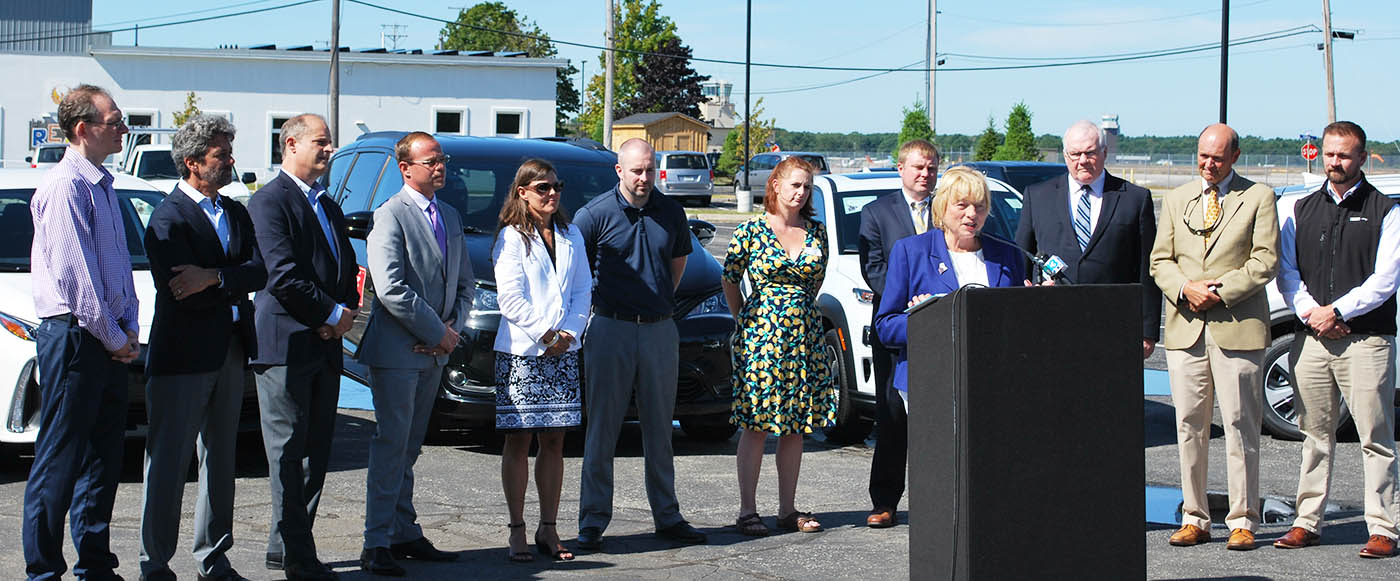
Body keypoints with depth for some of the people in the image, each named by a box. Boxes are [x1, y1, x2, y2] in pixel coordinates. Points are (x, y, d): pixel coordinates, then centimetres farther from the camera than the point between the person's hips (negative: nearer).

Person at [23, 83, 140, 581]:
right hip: (74, 335, -9)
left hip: (109, 341, 9)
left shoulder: (101, 185, 16)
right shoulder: (64, 186, -13)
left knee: (103, 456, 12)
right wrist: (113, 338, -13)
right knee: (60, 460, -4)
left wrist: (129, 329, 10)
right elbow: (74, 273, -17)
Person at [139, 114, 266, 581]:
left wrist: (214, 277, -17)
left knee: (221, 460, 13)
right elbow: (184, 294, -19)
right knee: (169, 463, -3)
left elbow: (260, 272, -1)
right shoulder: (169, 219, -10)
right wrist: (234, 283, -5)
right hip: (182, 355, -8)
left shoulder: (235, 213, 13)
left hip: (230, 353, 8)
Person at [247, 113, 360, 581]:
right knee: (289, 452, -4)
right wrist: (331, 315, -12)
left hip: (325, 346, 9)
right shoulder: (270, 202, -8)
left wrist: (348, 311, 0)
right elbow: (283, 275, -17)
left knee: (317, 452, 10)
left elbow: (348, 269, 20)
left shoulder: (329, 206, 20)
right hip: (286, 345, -9)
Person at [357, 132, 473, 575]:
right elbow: (391, 290, -19)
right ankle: (377, 544, -3)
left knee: (409, 447, 13)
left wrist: (453, 328, 0)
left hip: (434, 352, 7)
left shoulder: (450, 217, 15)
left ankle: (405, 534, 18)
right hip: (396, 351, -7)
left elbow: (465, 281, 18)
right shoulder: (390, 215, -11)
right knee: (391, 446, -6)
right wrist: (438, 332, -14)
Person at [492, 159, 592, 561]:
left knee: (554, 442, 5)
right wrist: (546, 335, -12)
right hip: (521, 353, -4)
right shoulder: (511, 238, -2)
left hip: (563, 352, 5)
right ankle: (517, 531, 3)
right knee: (518, 442, -1)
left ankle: (548, 529, 10)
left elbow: (583, 290, 10)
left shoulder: (571, 236, 14)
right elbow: (510, 298, -9)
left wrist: (570, 333, -5)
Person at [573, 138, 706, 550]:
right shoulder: (595, 214, -5)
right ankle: (592, 522, 4)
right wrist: (589, 308, 1)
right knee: (602, 431, -1)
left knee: (660, 430, 11)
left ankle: (667, 516, 19)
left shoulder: (670, 212, 7)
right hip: (611, 330, -3)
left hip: (660, 331, 4)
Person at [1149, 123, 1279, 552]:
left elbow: (1265, 260, -2)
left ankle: (1242, 521, 3)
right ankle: (1194, 518, 10)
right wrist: (1186, 288, -7)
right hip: (1185, 328, 3)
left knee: (1240, 425, -3)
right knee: (1189, 426, 3)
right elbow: (1160, 261, 12)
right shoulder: (1176, 200, 16)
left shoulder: (1259, 198, 4)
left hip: (1237, 328, -3)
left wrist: (1221, 291, -11)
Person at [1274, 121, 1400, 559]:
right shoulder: (1302, 210, 15)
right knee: (1315, 435, 8)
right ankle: (1307, 523, 13)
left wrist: (1337, 311, -11)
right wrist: (1310, 312, -5)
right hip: (1311, 340, 4)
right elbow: (1286, 271, 11)